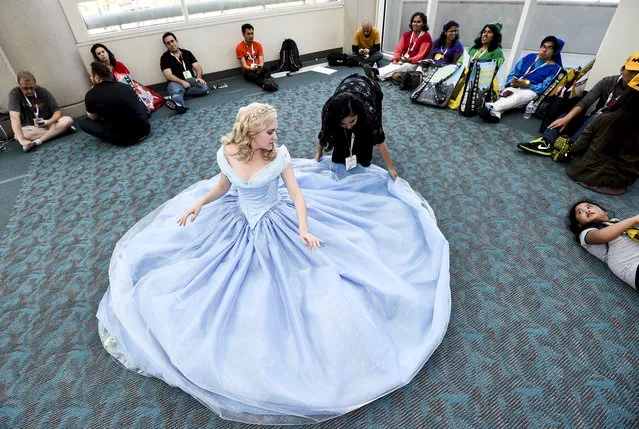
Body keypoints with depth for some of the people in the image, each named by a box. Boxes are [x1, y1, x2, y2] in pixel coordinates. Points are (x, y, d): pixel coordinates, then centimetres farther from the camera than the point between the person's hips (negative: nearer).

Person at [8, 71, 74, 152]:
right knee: (18, 136, -35)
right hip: (30, 128, -1)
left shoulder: (43, 91, -5)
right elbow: (14, 117, -26)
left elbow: (58, 111, -3)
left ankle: (36, 142, -28)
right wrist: (22, 140, -41)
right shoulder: (14, 94, -14)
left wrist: (50, 121, -28)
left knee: (68, 120, -25)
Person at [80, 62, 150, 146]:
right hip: (145, 130, 5)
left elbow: (93, 117, 12)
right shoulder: (126, 86, 7)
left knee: (83, 123, 14)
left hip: (124, 139, -5)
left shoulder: (91, 95, -6)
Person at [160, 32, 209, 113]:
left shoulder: (187, 53, 17)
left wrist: (199, 77, -13)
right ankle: (179, 105, -74)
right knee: (176, 90, -39)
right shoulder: (165, 57, 6)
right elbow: (168, 75, -5)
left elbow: (197, 67, 10)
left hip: (191, 80, 3)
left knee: (204, 88, -30)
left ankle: (174, 95, -28)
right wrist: (182, 82, -22)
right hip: (176, 82, -3)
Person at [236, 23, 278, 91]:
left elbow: (261, 61, -1)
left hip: (259, 69, 3)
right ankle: (265, 84, -66)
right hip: (248, 70, -3)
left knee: (266, 71, -31)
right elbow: (244, 65, -9)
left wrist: (259, 67, -24)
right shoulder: (239, 48, -3)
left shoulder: (258, 45, 8)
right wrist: (252, 68, -30)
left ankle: (268, 82, -64)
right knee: (251, 75, -38)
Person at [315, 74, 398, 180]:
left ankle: (364, 161, 10)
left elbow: (380, 141, -32)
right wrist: (319, 152, 0)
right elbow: (324, 133, -17)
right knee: (340, 133, -11)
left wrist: (390, 168, -23)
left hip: (372, 88, -1)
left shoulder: (369, 110, -44)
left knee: (365, 133, -13)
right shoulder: (329, 111, -38)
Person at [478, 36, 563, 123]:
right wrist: (512, 83, -10)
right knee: (507, 92, -33)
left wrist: (527, 84, -19)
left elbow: (545, 87, -6)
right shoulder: (530, 57, 19)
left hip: (532, 91, -3)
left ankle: (491, 107, -62)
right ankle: (495, 113, -63)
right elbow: (513, 73, 14)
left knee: (519, 96, -38)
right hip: (515, 88, 3)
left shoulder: (554, 68, 8)